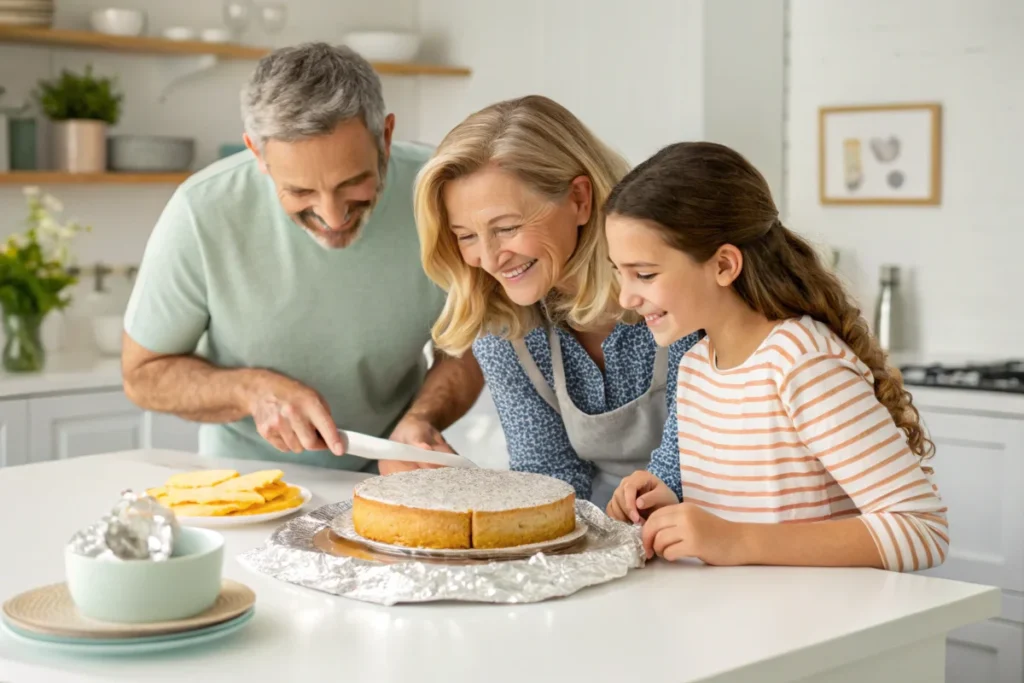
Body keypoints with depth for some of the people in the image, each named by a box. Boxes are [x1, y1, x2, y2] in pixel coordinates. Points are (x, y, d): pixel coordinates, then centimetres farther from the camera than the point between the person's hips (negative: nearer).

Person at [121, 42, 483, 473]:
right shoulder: (202, 214, -21)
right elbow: (144, 374, -7)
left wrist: (421, 420, -21)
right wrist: (253, 389, -23)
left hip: (386, 476, 1)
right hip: (247, 478, -1)